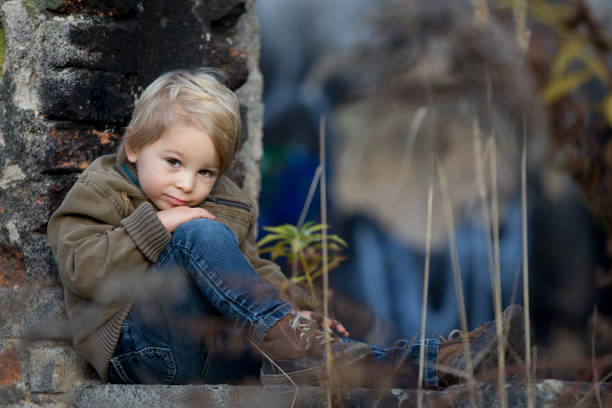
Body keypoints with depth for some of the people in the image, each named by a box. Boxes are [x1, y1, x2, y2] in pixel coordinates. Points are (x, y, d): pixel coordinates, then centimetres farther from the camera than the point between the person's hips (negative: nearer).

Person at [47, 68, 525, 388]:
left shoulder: (225, 203, 22)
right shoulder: (100, 193, 5)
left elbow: (253, 269, 23)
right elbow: (82, 270, -9)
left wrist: (295, 306, 3)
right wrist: (155, 227, -14)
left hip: (209, 352, 6)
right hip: (142, 350, -6)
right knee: (203, 234, -30)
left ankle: (434, 364, -36)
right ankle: (284, 341, -38)